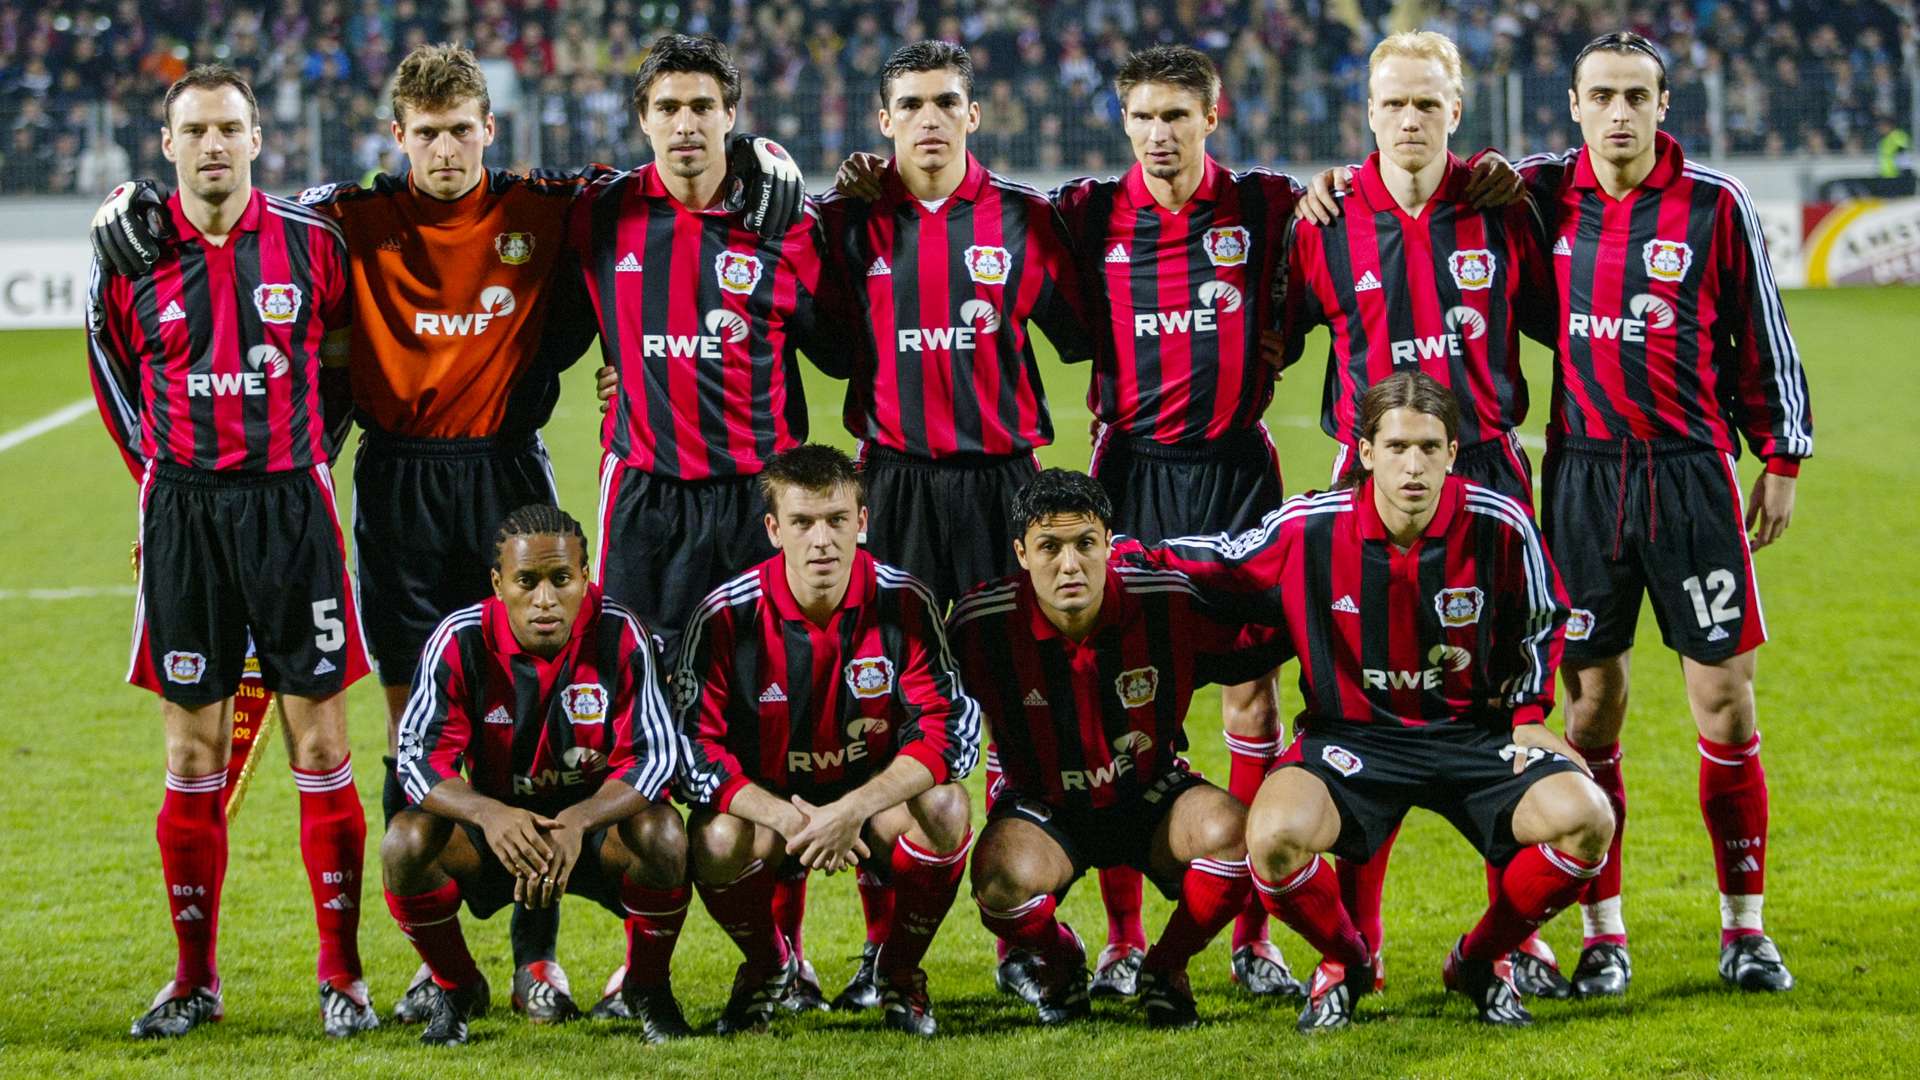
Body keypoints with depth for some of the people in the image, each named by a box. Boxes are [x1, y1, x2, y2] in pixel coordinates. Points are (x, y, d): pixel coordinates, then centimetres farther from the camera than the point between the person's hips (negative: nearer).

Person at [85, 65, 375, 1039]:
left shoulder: (311, 245, -2)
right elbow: (111, 366, 17)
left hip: (291, 504, -1)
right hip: (184, 512, 1)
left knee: (320, 746, -1)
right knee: (193, 752, 4)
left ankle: (342, 976, 6)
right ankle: (195, 979, 12)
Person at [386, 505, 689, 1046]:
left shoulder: (619, 636, -18)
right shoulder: (461, 640, -16)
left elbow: (654, 756, -19)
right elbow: (419, 756, -19)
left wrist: (578, 821, -38)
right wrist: (490, 814, -40)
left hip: (596, 823, -1)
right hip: (494, 826, 1)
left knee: (662, 835, -32)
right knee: (406, 841, -27)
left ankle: (647, 986, -2)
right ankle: (456, 988, 2)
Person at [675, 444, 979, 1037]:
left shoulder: (902, 601, -15)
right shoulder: (727, 616, -16)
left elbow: (951, 731, -19)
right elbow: (695, 748, -18)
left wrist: (852, 810, -34)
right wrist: (789, 819, -34)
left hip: (876, 795, 0)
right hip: (768, 803, 0)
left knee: (944, 811, -31)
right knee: (716, 841, -32)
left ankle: (900, 968, -1)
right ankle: (767, 966, 4)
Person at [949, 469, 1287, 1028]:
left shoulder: (1168, 604, -19)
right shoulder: (981, 625, -20)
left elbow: (1261, 643, -3)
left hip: (1151, 796, 1)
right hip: (1042, 806, -1)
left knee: (1230, 831, -31)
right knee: (1003, 876, -35)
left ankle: (1166, 967, 1)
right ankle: (1057, 958, 5)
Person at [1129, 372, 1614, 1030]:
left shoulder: (1499, 526, -10)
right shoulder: (1309, 529, -13)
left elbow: (1544, 621, 9)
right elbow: (1213, 563, 4)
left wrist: (1528, 716, 2)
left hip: (1473, 727, 1)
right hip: (1353, 734, -1)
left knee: (1585, 821, -24)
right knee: (1275, 837, -32)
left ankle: (1482, 961, 7)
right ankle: (1343, 962, 5)